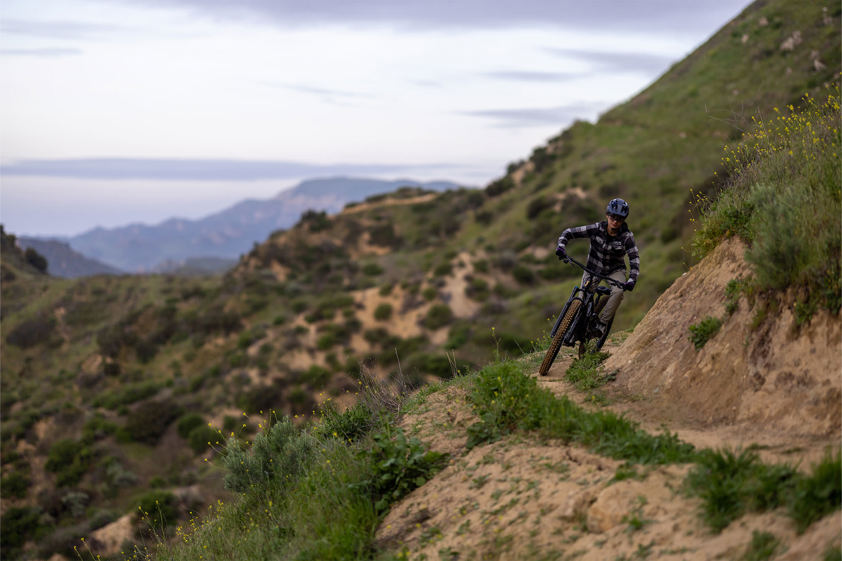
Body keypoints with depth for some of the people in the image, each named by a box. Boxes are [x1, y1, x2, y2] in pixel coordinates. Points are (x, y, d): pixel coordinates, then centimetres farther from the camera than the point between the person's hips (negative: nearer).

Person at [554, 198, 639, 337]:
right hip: (593, 268, 1)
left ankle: (602, 324, -18)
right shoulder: (597, 229, -18)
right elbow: (569, 233, -15)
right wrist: (561, 247, -34)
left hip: (615, 270, -1)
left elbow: (634, 258, -24)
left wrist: (632, 280, -40)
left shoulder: (627, 236, -19)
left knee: (618, 292, -30)